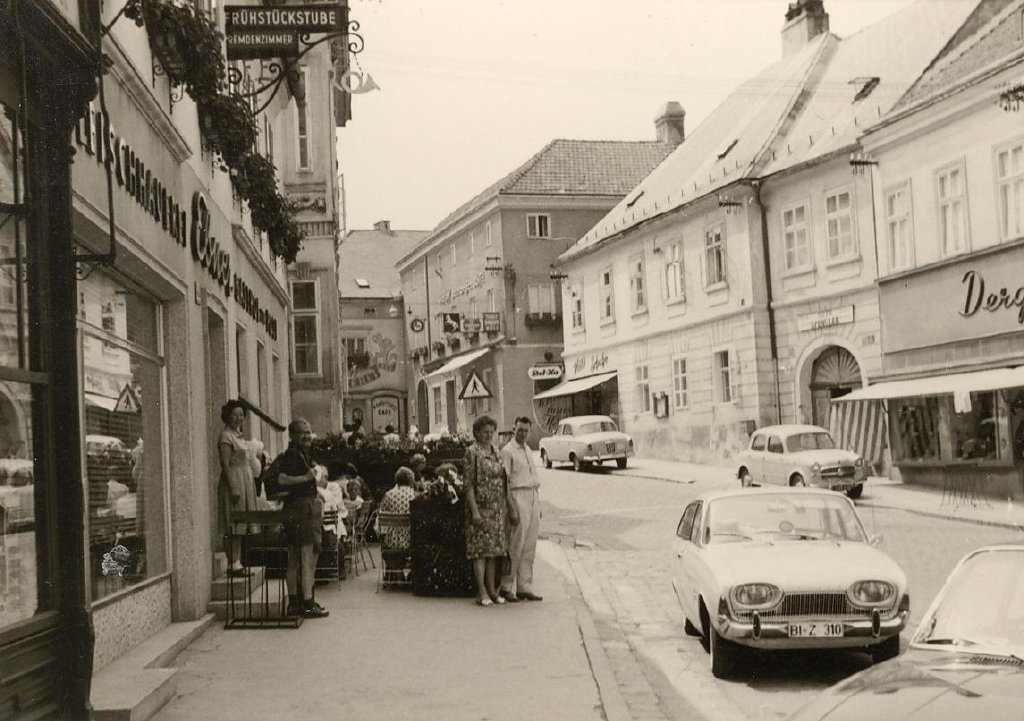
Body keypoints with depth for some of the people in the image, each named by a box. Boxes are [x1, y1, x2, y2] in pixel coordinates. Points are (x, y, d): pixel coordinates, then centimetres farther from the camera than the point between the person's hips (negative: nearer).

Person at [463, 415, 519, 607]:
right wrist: (474, 511, -18)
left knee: (494, 548, 9)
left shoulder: (495, 451, 12)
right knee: (480, 549, -5)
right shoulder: (472, 452, -8)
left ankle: (491, 590, 15)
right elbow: (469, 484, -12)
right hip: (481, 506, -6)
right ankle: (482, 592, -2)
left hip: (497, 506, 7)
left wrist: (510, 507, 12)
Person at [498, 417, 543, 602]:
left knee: (529, 548, 8)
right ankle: (506, 587, -1)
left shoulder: (527, 449, 19)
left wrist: (538, 503, 17)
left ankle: (525, 588, 13)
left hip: (533, 497, 8)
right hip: (518, 497, -8)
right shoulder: (507, 451, -6)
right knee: (516, 546, -8)